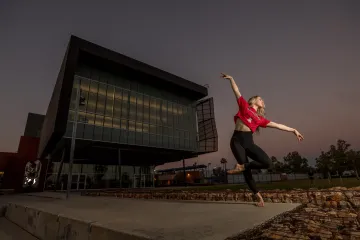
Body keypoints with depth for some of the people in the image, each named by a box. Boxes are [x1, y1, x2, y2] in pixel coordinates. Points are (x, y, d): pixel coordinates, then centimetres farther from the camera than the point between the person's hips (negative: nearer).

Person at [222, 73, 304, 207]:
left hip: (249, 142, 5)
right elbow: (237, 92, 12)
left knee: (267, 163, -13)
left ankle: (241, 167, 3)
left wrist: (293, 130, 24)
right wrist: (231, 79, 12)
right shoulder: (244, 106, 11)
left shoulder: (260, 118, 20)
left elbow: (277, 125, 23)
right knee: (246, 170, -7)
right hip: (237, 140, -4)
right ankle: (258, 196, 14)